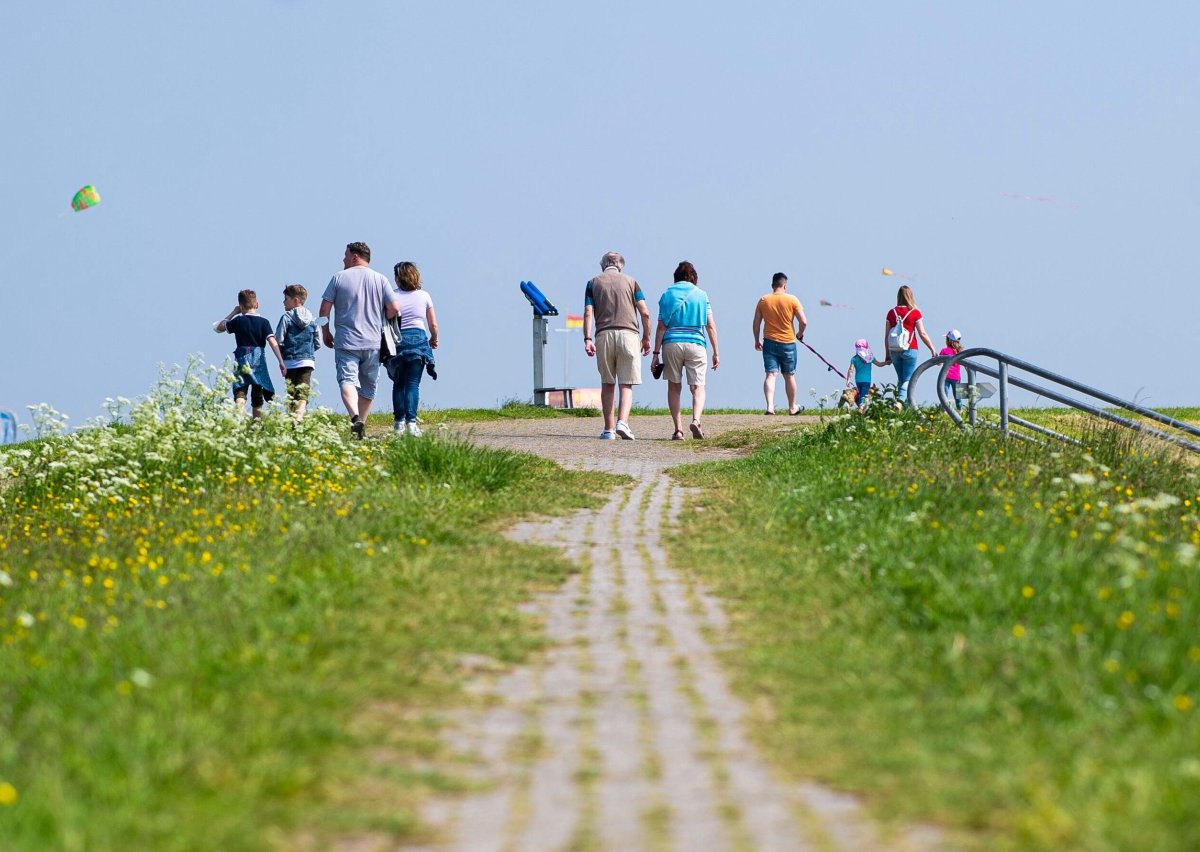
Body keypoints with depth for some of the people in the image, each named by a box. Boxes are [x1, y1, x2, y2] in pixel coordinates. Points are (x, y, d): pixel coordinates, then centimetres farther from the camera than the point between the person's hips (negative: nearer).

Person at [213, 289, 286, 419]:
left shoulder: (238, 321, 2)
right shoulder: (264, 322, 2)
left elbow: (217, 327, 17)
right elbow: (273, 342, -8)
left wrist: (233, 313, 22)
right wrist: (281, 362, -10)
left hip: (242, 359, -1)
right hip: (259, 361, 1)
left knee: (240, 394, -11)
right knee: (257, 397, 14)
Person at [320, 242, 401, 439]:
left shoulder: (339, 278, 1)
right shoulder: (380, 280, 6)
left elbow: (324, 308, -1)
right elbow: (394, 308, -1)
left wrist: (325, 332, 12)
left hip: (346, 342, -3)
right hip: (373, 343, 3)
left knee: (348, 380, -12)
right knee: (368, 386, 13)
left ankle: (355, 417, -35)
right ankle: (361, 424, 14)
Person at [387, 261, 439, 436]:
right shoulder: (424, 296, 5)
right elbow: (433, 325, 7)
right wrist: (434, 339, 26)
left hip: (398, 340, 0)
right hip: (418, 339, 0)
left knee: (398, 384, 11)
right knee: (413, 384, 0)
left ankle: (399, 422, 7)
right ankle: (411, 421, -13)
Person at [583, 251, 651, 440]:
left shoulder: (593, 283, 13)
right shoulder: (630, 281, 13)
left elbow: (588, 313, 1)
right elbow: (645, 312, 5)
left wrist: (587, 339, -4)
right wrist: (646, 337, 13)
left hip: (603, 334, 1)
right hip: (628, 333, -1)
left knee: (607, 383, 11)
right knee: (626, 384, 0)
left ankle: (609, 429, 9)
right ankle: (622, 422, -20)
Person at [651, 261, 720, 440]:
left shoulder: (667, 295, 7)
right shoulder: (701, 295, 8)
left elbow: (661, 327, 2)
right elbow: (711, 326, 4)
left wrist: (656, 353, 3)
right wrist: (716, 353, 9)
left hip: (671, 343, 0)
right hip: (696, 343, 0)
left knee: (674, 387, 10)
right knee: (698, 387, 3)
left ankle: (678, 429, 2)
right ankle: (696, 420, -22)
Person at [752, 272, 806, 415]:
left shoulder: (763, 300, 1)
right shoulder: (792, 300, -6)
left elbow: (756, 323, 4)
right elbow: (803, 321, -9)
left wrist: (757, 341, 16)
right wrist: (800, 334, 10)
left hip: (769, 343, 1)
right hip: (788, 343, -1)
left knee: (770, 375, -3)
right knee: (789, 376, 13)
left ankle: (770, 406, -21)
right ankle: (792, 407, 26)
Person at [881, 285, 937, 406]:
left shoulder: (891, 313, 4)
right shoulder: (915, 312, -5)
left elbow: (886, 336, 6)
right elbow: (922, 334, -6)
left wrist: (887, 355, 14)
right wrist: (932, 349, 3)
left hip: (894, 351, 3)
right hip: (910, 350, -3)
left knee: (901, 379, 16)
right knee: (908, 379, -3)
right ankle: (900, 401, -25)